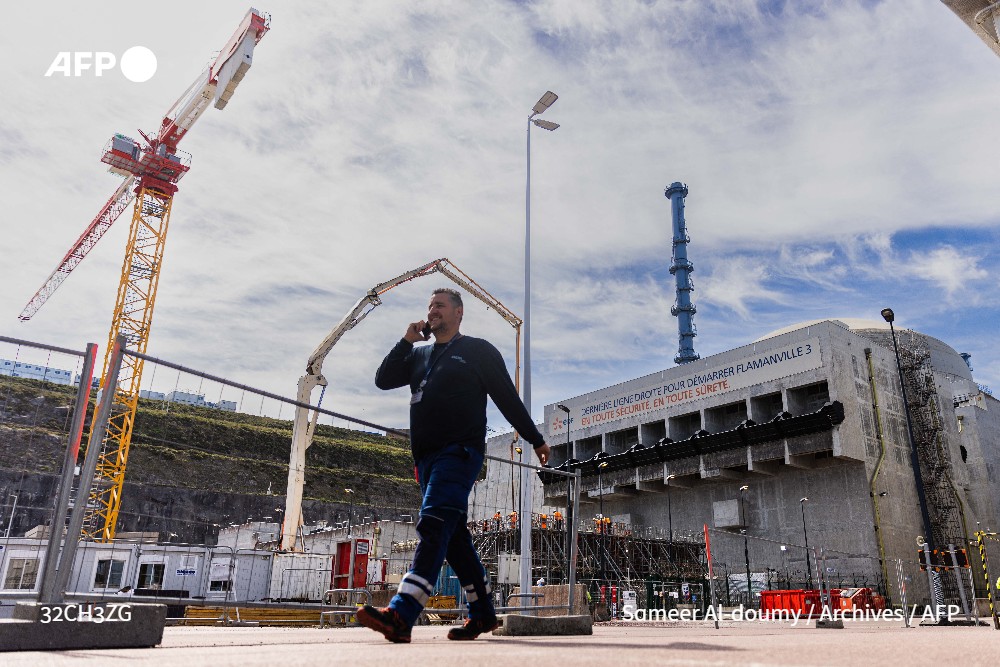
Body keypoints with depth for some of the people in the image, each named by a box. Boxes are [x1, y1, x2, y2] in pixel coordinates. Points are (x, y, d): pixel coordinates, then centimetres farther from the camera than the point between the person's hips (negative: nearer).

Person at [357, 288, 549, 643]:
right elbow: (383, 380, 13)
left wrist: (535, 440, 8)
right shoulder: (419, 355, 22)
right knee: (453, 535, 7)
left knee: (434, 525, -20)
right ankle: (483, 613, 17)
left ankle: (400, 615, -29)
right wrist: (407, 340, 4)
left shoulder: (478, 350, 5)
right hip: (425, 457, 7)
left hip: (460, 451, -7)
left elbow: (508, 398, 6)